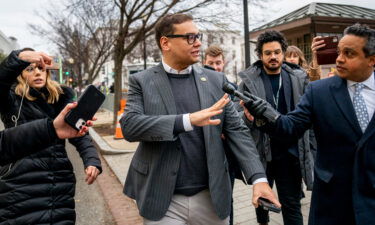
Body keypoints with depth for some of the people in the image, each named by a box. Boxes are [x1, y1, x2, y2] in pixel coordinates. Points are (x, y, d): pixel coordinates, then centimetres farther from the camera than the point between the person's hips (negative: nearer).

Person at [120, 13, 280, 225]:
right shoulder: (141, 81, -2)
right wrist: (187, 120, -28)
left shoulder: (216, 80, 4)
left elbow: (237, 131, 1)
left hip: (212, 197, 3)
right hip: (163, 200, -2)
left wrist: (259, 178, -11)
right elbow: (129, 125, -16)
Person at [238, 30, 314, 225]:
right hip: (261, 151, 0)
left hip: (291, 152, 0)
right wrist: (248, 116, -25)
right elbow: (239, 117, -5)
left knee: (292, 205, 7)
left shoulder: (299, 77, 0)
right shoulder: (249, 80, -5)